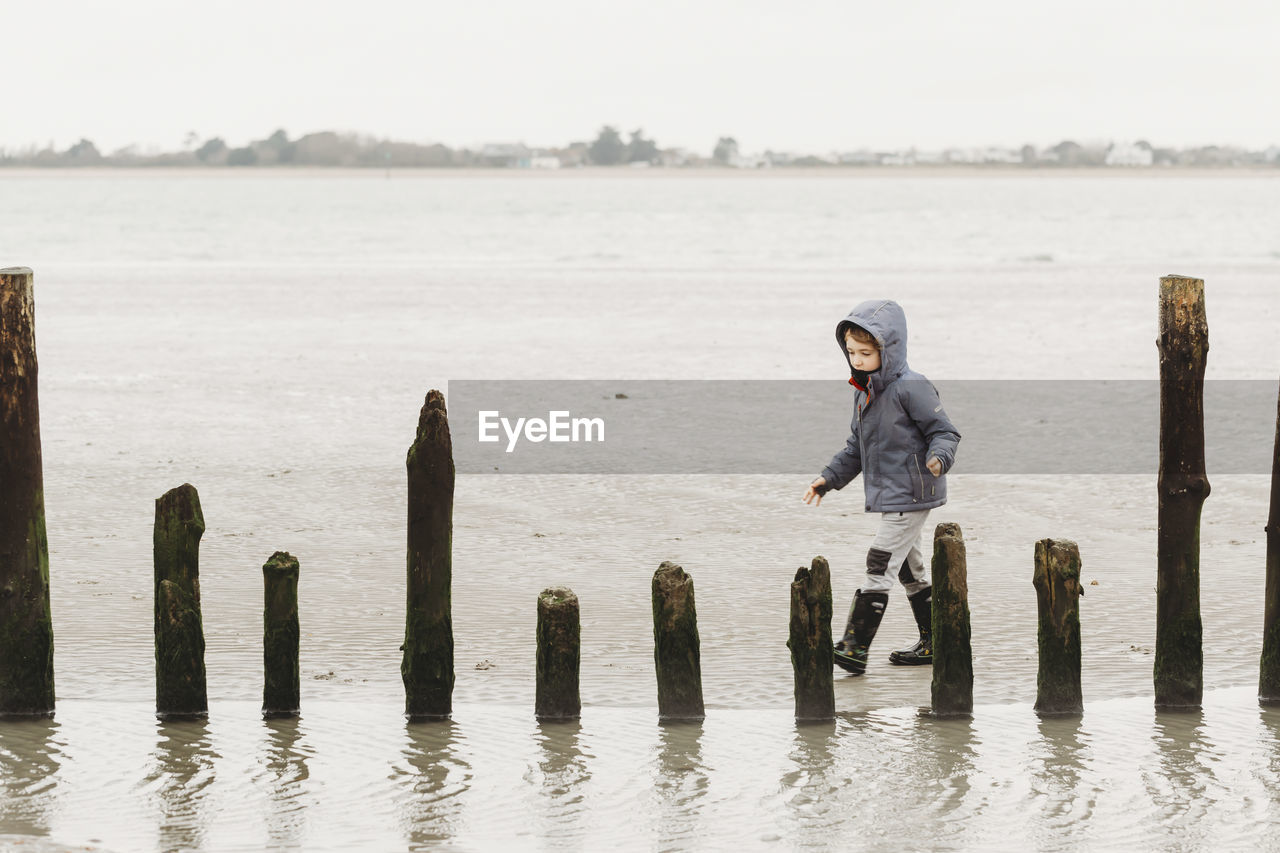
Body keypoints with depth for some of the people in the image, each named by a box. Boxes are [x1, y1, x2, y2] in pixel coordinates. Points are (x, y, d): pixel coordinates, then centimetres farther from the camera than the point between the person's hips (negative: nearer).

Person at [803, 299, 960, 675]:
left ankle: (854, 647, -16)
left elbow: (944, 431, -14)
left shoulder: (911, 389, -15)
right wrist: (829, 478, 16)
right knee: (909, 570, 15)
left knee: (879, 565, -13)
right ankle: (933, 643, 25)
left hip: (911, 494, -9)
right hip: (888, 496, 9)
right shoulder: (864, 393, 12)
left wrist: (938, 458, -33)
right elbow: (856, 447, 22)